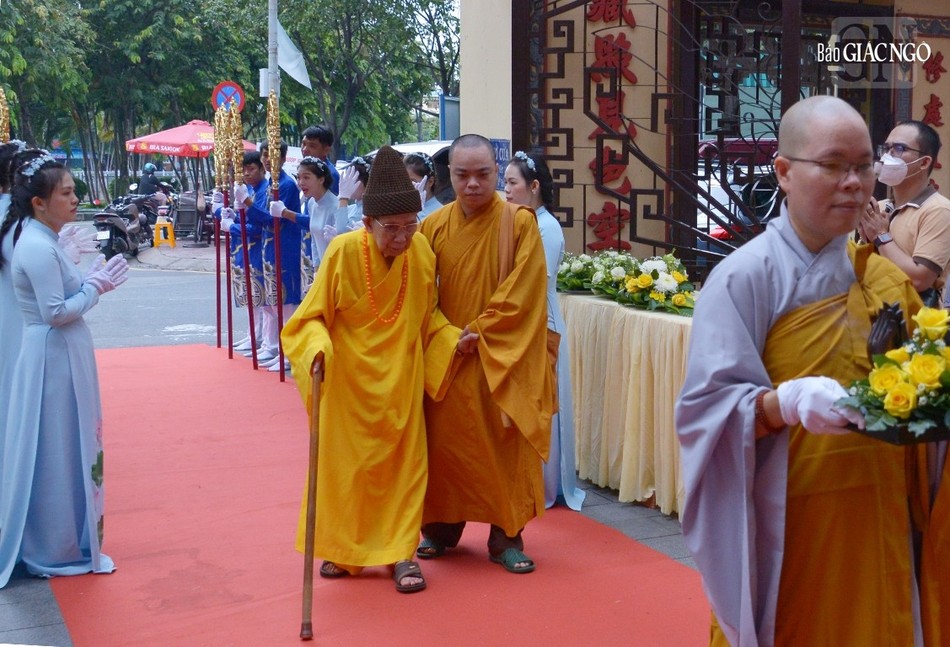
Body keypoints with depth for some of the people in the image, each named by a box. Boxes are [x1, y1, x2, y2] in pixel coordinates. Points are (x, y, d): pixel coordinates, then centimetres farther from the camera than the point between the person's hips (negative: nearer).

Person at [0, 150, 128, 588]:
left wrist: (94, 280, 2)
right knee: (56, 454, 2)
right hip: (55, 359, -10)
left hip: (58, 358, 10)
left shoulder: (41, 242, 10)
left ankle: (59, 543, 31)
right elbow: (56, 312, -22)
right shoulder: (38, 247, -20)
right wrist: (96, 286, -11)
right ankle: (55, 551, 15)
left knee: (65, 451, 18)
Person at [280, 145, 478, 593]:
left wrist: (451, 339, -8)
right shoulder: (343, 251, -19)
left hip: (400, 380, 2)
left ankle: (399, 551, 19)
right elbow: (312, 317, -11)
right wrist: (317, 348, -29)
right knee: (345, 464, 10)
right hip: (348, 380, -2)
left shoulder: (422, 252, -9)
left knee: (404, 463, 6)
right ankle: (343, 550, 27)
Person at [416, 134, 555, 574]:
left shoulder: (520, 223, -7)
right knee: (444, 442, 10)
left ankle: (506, 536, 15)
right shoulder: (434, 226, 2)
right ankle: (441, 526, 26)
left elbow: (520, 295, -12)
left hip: (502, 358, -2)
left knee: (506, 446, 3)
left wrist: (478, 333, -14)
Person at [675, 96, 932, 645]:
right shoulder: (744, 277, -11)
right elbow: (706, 409, -15)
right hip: (783, 528, -5)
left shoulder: (883, 278, 6)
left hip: (876, 521, 5)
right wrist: (787, 403, -31)